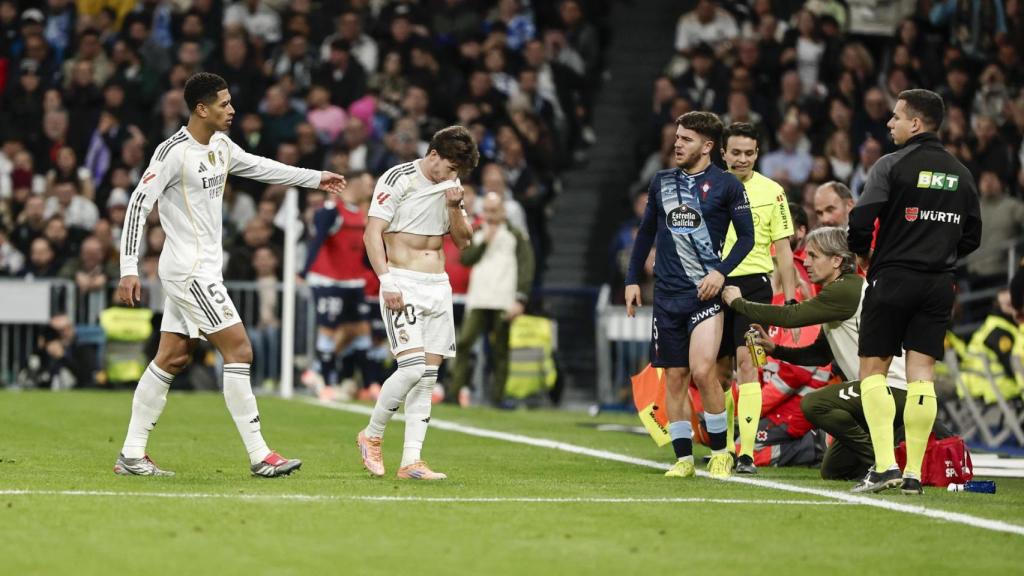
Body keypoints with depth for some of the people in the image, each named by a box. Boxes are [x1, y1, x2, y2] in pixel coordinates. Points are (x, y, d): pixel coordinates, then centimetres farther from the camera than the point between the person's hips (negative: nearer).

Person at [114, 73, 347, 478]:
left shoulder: (221, 146, 10)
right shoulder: (174, 152, -16)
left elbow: (260, 168, 27)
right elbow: (138, 205, -16)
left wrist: (315, 178, 28)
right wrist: (129, 270, -20)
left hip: (201, 269, 9)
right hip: (190, 270, -9)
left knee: (172, 359, 9)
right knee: (239, 351, -10)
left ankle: (131, 455, 12)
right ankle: (259, 456, -8)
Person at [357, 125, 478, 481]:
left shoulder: (451, 186, 12)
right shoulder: (398, 179, -8)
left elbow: (463, 241, 15)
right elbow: (373, 232, -12)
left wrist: (455, 207, -3)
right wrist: (386, 280, -21)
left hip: (439, 286, 7)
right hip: (403, 285, -7)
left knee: (428, 375, 1)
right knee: (412, 367, -18)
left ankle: (411, 462, 1)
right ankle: (371, 436, 4)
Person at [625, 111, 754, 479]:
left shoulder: (725, 185, -2)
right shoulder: (661, 182, 11)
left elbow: (746, 235, 0)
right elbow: (646, 232, 20)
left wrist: (721, 271, -12)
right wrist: (632, 279, 14)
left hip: (705, 292, -5)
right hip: (667, 294, 5)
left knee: (703, 371, -16)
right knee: (674, 378, 4)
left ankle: (720, 452, -2)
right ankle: (683, 459, 10)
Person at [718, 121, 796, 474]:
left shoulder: (771, 191, 1)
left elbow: (782, 248, 4)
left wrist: (789, 299, 0)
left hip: (753, 283, -3)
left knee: (746, 362, -15)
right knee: (720, 368, 7)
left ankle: (746, 453, -18)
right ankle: (725, 448, 20)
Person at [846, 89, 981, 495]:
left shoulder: (892, 165, -7)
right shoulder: (961, 174, 10)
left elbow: (861, 221, -14)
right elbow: (972, 237, 14)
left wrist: (863, 254, 4)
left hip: (892, 278, -4)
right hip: (939, 285, 5)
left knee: (872, 370, 3)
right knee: (921, 375, 3)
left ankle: (885, 464, -10)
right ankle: (914, 473, -1)